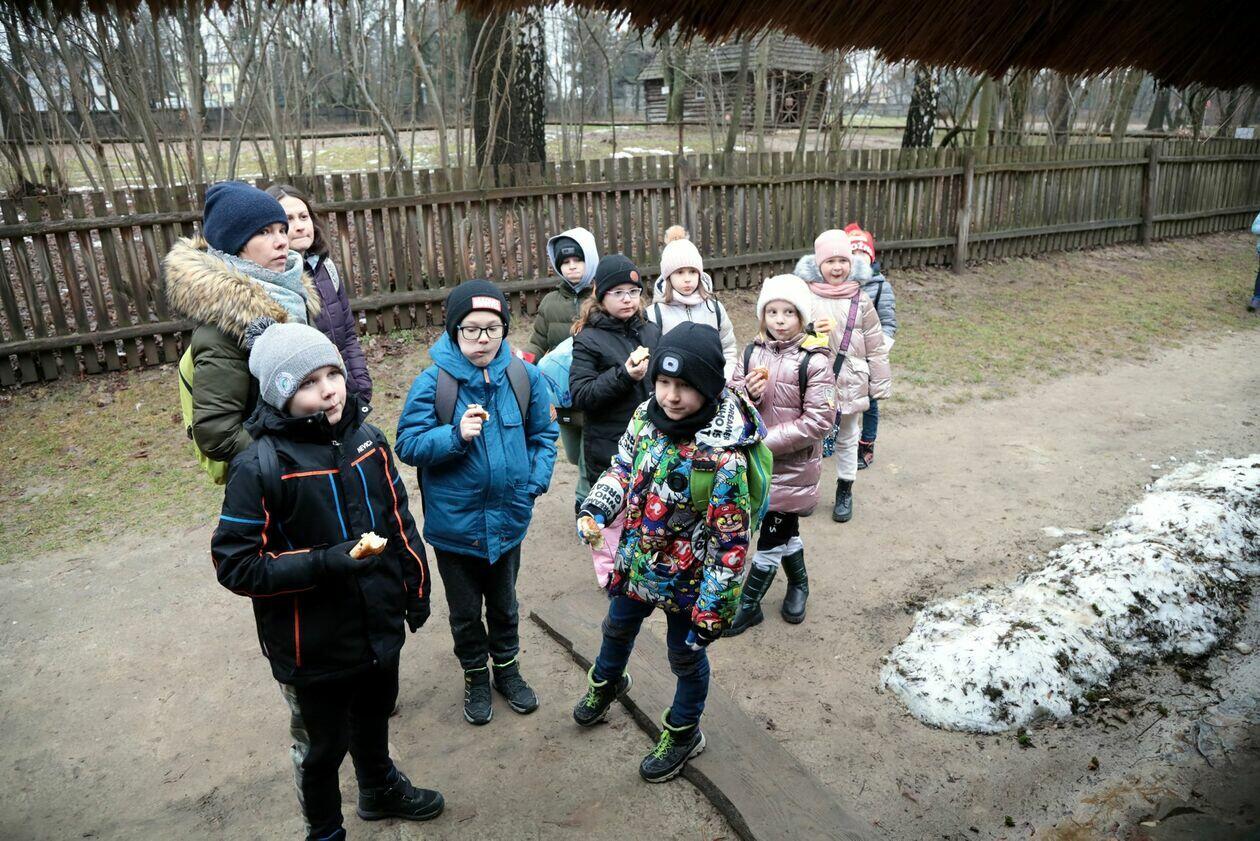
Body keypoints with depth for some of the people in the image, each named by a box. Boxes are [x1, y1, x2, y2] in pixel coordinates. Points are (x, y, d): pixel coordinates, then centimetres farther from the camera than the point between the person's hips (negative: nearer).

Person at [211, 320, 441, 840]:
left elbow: (397, 519, 6)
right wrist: (324, 564, -30)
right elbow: (234, 564, -20)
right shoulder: (260, 466, -23)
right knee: (322, 744, 18)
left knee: (374, 717, 28)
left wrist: (416, 587, 10)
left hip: (380, 624, 5)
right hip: (314, 644, -5)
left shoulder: (365, 437, -6)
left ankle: (380, 788, 57)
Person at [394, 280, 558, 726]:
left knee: (504, 604, 24)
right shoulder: (433, 382, -17)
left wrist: (535, 482, -7)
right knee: (465, 611, 19)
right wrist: (456, 434, -29)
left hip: (508, 518, 2)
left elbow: (544, 435, 3)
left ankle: (507, 668, 47)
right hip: (454, 523, -2)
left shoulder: (524, 376, -9)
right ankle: (475, 677, 43)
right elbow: (407, 444, -14)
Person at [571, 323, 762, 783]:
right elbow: (622, 468, 4)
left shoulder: (724, 456, -33)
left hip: (686, 579, -6)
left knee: (686, 656, 19)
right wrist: (595, 508, -14)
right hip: (636, 562, 6)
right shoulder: (646, 416, -14)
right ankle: (607, 681, 64)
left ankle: (682, 733, 47)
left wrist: (712, 612, -21)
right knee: (618, 627, 31)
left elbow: (730, 545, -26)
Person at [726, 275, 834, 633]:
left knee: (770, 538, 6)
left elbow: (819, 421, -18)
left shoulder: (814, 361, -15)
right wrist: (749, 393, -19)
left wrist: (769, 440, -19)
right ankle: (799, 584, 45)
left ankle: (748, 606, 22)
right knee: (785, 530, 21)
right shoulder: (751, 354, 0)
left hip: (793, 466, -4)